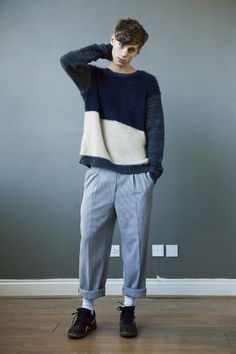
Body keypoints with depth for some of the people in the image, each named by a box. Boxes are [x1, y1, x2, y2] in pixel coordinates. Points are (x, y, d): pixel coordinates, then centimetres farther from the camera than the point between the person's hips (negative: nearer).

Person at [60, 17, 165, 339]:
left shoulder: (147, 83, 9)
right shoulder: (93, 77, 10)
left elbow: (156, 128, 4)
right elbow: (67, 60, -11)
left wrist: (154, 169, -5)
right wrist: (104, 50, 2)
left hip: (136, 174, 0)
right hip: (99, 172, 1)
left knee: (135, 240, 3)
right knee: (92, 238, 1)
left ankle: (128, 308, 16)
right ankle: (87, 308, 13)